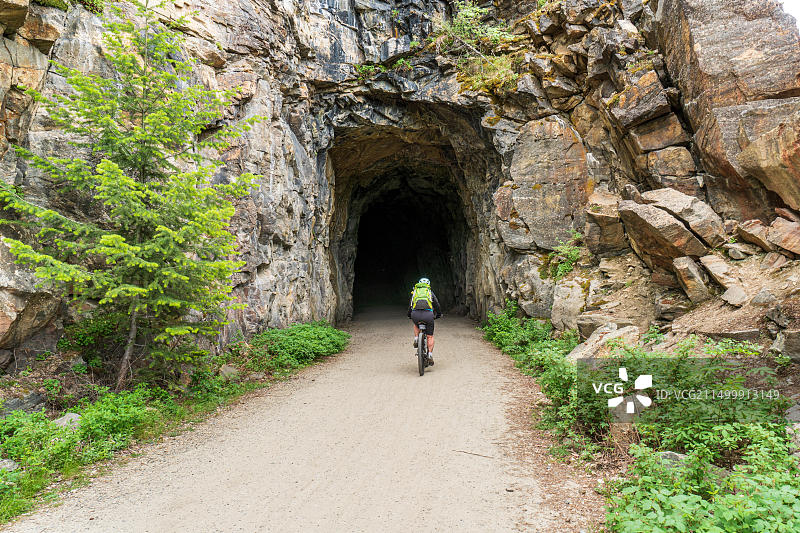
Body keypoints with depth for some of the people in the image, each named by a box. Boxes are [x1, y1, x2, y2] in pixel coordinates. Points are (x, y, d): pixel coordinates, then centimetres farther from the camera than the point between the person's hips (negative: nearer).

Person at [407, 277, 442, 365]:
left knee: (416, 324, 37)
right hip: (428, 314, -1)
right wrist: (438, 315, 47)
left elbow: (410, 306, 36)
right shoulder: (430, 292, 23)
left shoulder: (414, 292, 27)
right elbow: (437, 306, 29)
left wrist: (410, 316, 52)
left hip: (415, 315, 1)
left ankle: (416, 339, 17)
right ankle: (430, 356, 5)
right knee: (430, 336, 14)